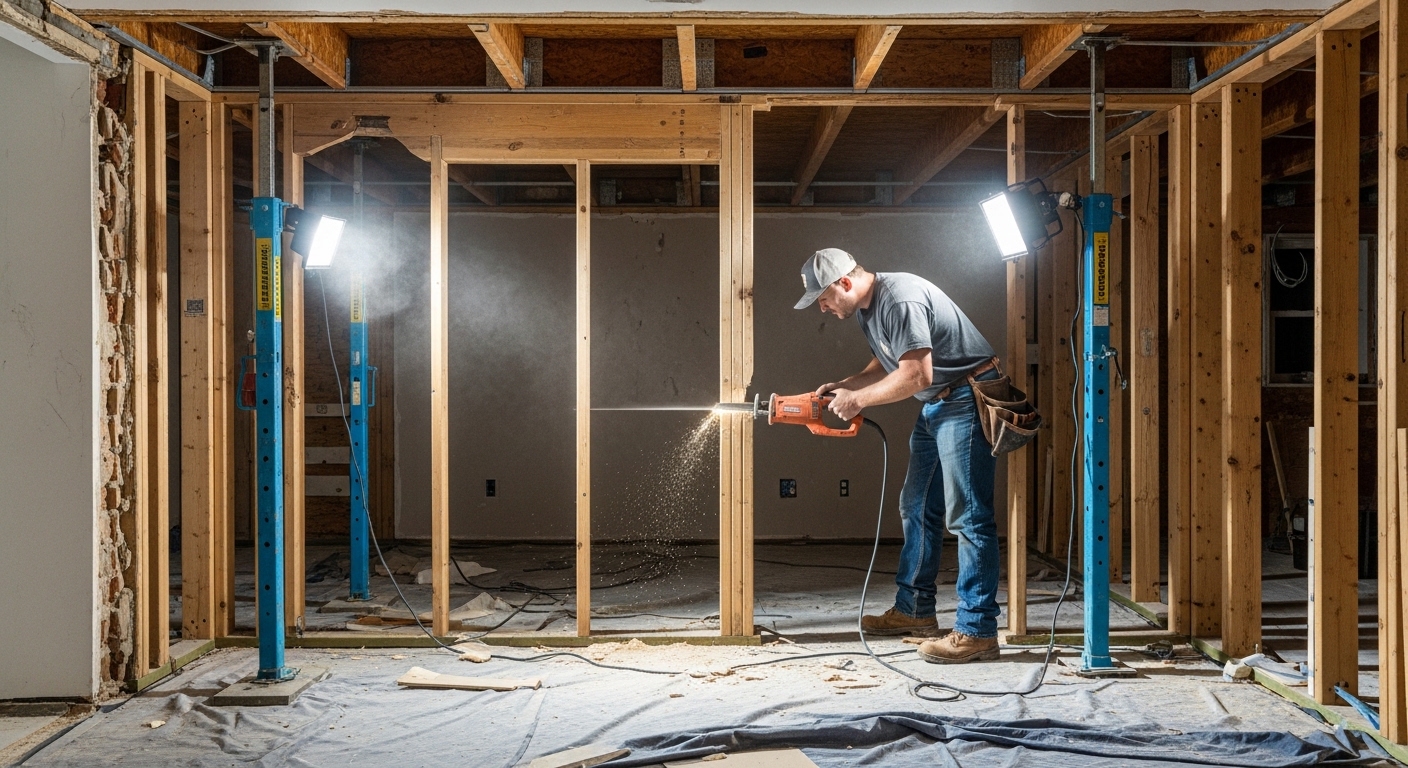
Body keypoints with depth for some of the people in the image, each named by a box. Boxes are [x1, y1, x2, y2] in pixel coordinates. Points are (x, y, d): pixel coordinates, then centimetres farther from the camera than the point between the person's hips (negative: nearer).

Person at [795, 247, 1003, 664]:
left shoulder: (900, 299, -23)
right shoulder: (867, 308, 9)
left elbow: (916, 374, -27)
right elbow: (886, 364, 20)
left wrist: (858, 399, -16)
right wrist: (841, 386, 3)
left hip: (966, 401, -11)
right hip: (934, 407, 11)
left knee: (967, 517, -11)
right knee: (917, 510, 15)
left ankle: (976, 632, -9)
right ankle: (914, 610, 26)